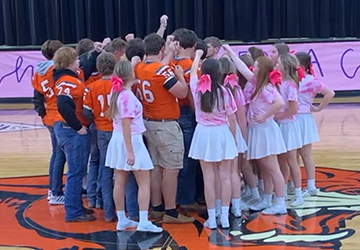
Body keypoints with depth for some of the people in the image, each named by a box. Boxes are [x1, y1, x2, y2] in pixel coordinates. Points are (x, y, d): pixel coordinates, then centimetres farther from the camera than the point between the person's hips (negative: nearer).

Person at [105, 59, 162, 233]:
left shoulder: (116, 91, 4)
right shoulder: (128, 95, -19)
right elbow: (126, 124, -22)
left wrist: (133, 62, 38)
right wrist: (130, 151, -23)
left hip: (117, 140, 8)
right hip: (131, 140, -8)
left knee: (120, 182, 11)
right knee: (144, 182, 0)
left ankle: (122, 220, 18)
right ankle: (143, 222, -4)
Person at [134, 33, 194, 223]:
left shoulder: (138, 69, 3)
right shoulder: (162, 71, -19)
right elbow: (182, 93, -18)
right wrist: (180, 75, -2)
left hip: (148, 123, 8)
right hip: (166, 125, -8)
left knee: (156, 167, 14)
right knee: (171, 169, -2)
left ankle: (156, 208, 21)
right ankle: (170, 212, 0)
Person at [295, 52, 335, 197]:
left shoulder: (311, 81, -12)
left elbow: (330, 93, -16)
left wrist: (318, 108, -11)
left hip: (303, 119, -6)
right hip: (292, 120, 6)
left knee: (305, 154, 2)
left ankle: (311, 187, 12)